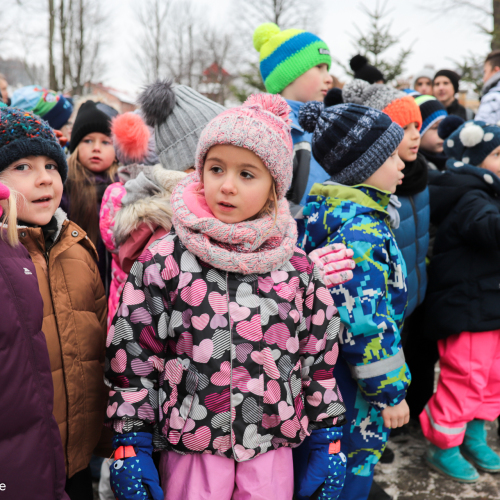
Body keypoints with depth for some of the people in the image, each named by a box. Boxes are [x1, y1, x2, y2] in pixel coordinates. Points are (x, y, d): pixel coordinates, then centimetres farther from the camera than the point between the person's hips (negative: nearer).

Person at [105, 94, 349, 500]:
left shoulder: (297, 266, -3)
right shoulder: (163, 261, -8)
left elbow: (320, 358, 4)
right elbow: (133, 358, -4)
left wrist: (328, 444, 5)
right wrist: (130, 449, -4)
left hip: (273, 451, 2)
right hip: (190, 453, -1)